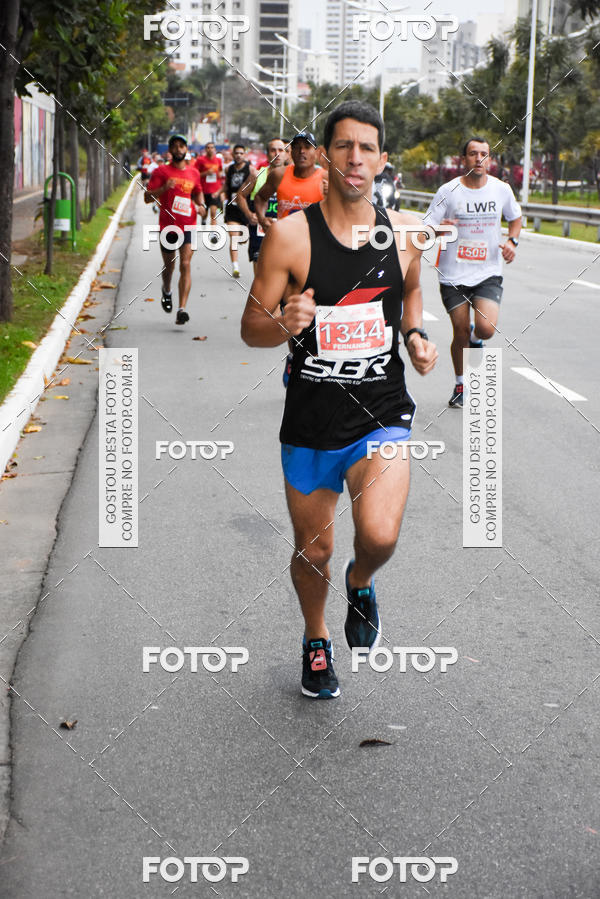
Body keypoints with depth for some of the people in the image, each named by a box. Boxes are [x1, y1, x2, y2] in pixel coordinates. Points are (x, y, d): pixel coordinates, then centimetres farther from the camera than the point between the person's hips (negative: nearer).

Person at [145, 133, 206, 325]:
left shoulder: (193, 173, 10)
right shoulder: (161, 171, 0)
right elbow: (147, 197, -5)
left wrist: (201, 205, 6)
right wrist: (164, 188, -22)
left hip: (187, 226, 1)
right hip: (167, 226, -1)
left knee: (185, 265, -13)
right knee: (169, 265, 13)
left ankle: (182, 309, -19)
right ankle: (166, 291, 47)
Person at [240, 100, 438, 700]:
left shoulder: (404, 231, -1)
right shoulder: (290, 234, -11)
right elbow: (251, 328, -7)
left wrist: (416, 334, 1)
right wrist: (285, 324, -29)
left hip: (382, 416, 1)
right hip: (311, 423, -1)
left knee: (380, 535, -21)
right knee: (313, 550, 13)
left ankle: (361, 584, 17)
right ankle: (316, 639, 44)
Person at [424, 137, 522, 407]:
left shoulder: (501, 189, 1)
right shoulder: (448, 191, -5)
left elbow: (515, 218, 20)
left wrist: (512, 241, 0)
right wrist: (439, 230, -27)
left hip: (488, 274, 1)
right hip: (453, 275, -1)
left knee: (486, 328, -17)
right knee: (460, 332, 3)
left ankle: (475, 339, 22)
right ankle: (460, 385, 27)